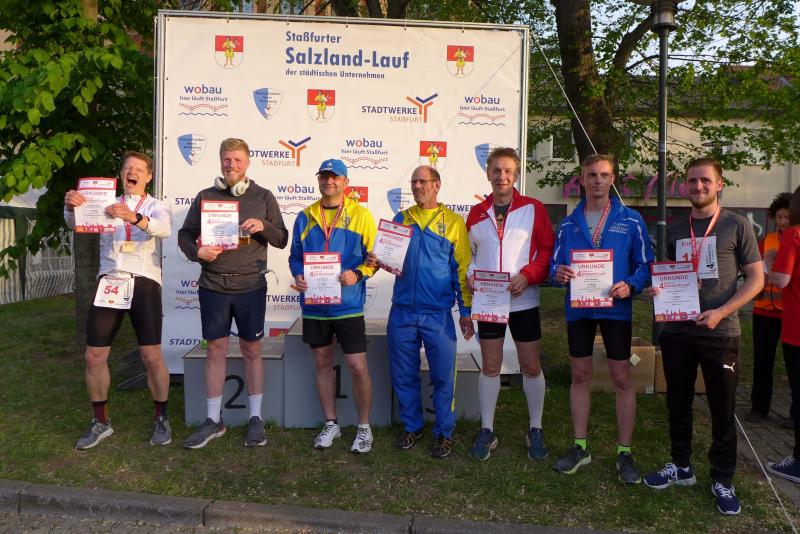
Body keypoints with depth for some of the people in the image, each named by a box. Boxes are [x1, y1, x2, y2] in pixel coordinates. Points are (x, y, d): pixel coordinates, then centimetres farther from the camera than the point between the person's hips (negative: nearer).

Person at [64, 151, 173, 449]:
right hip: (109, 281, 3)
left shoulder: (156, 207, 9)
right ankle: (100, 422, 20)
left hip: (144, 282, -3)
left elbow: (164, 229, -15)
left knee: (152, 356, -7)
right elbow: (77, 223, -1)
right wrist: (71, 207, -25)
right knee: (94, 356, 3)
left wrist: (133, 217, -35)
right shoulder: (106, 204, 17)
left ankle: (161, 419, 11)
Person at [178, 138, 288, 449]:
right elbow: (185, 235, 9)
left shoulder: (263, 197, 4)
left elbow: (281, 240, 4)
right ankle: (213, 421, 20)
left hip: (250, 286, -1)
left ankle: (256, 419, 20)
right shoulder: (205, 197, 7)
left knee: (252, 351, 7)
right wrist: (197, 252, -12)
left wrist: (263, 226, -16)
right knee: (215, 350, 7)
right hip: (213, 286, 1)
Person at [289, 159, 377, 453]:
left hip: (348, 304, -3)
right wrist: (297, 275, -7)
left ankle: (364, 427, 18)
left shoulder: (360, 214, -1)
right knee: (322, 363, 14)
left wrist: (358, 274, -19)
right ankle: (330, 423, 30)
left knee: (357, 367, -1)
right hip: (314, 304, 4)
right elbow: (295, 255, 13)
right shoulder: (305, 217, 8)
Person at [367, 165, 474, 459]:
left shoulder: (453, 222, 2)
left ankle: (444, 432, 20)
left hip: (438, 314, -3)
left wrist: (465, 311, -2)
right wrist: (376, 260, -6)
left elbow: (463, 268, 1)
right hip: (402, 311, 3)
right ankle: (411, 427, 28)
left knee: (443, 376, 3)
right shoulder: (401, 219, 10)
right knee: (404, 375, 10)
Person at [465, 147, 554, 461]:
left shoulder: (533, 209, -1)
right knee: (490, 366, 8)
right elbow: (469, 253, 14)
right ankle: (487, 431, 20)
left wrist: (527, 275, -17)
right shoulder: (476, 214, 7)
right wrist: (470, 274, -5)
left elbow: (548, 249, -4)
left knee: (531, 366, 6)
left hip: (524, 301, -2)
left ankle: (535, 430, 23)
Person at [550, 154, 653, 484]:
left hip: (615, 308, -2)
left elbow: (645, 264, 0)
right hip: (578, 308, 2)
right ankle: (580, 447, 23)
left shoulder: (630, 220, 0)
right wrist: (558, 272, -18)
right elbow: (555, 263, 6)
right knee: (580, 376, 10)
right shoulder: (569, 223, 7)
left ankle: (625, 453, 17)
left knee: (622, 379, 3)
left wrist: (630, 286, -19)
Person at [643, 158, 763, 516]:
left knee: (722, 409, 5)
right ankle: (681, 466, 30)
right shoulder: (674, 229, 10)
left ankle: (722, 480, 21)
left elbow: (756, 278, -4)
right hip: (676, 330, 4)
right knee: (678, 403, 14)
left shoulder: (736, 226, -2)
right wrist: (658, 290, -5)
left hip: (719, 332, -4)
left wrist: (720, 312, -16)